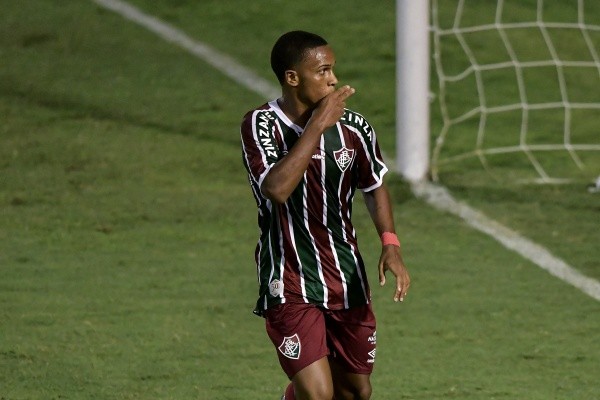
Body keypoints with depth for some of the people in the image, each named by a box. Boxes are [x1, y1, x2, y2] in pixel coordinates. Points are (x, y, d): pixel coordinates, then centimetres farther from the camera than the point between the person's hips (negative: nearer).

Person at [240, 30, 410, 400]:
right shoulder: (261, 126, -14)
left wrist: (390, 244, -3)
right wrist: (318, 125, -27)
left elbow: (375, 186, 14)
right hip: (289, 286, -5)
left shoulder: (353, 128, -3)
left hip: (348, 282, 5)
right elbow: (277, 188, -32)